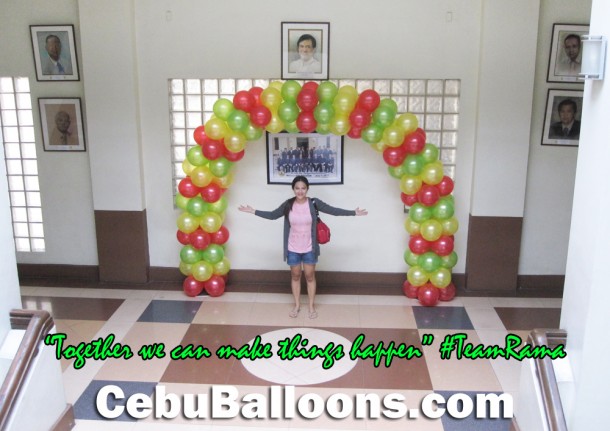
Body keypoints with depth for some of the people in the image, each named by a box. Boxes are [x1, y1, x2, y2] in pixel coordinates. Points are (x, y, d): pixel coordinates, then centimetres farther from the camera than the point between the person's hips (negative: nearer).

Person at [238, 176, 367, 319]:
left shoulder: (314, 203, -11)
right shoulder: (288, 204, -8)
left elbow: (333, 210, -7)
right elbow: (272, 215, 4)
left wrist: (354, 212, -9)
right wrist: (253, 211, 2)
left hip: (309, 249, -1)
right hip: (293, 249, 1)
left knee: (310, 276, 11)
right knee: (295, 276, 14)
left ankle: (312, 306, 27)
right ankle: (297, 305, 31)